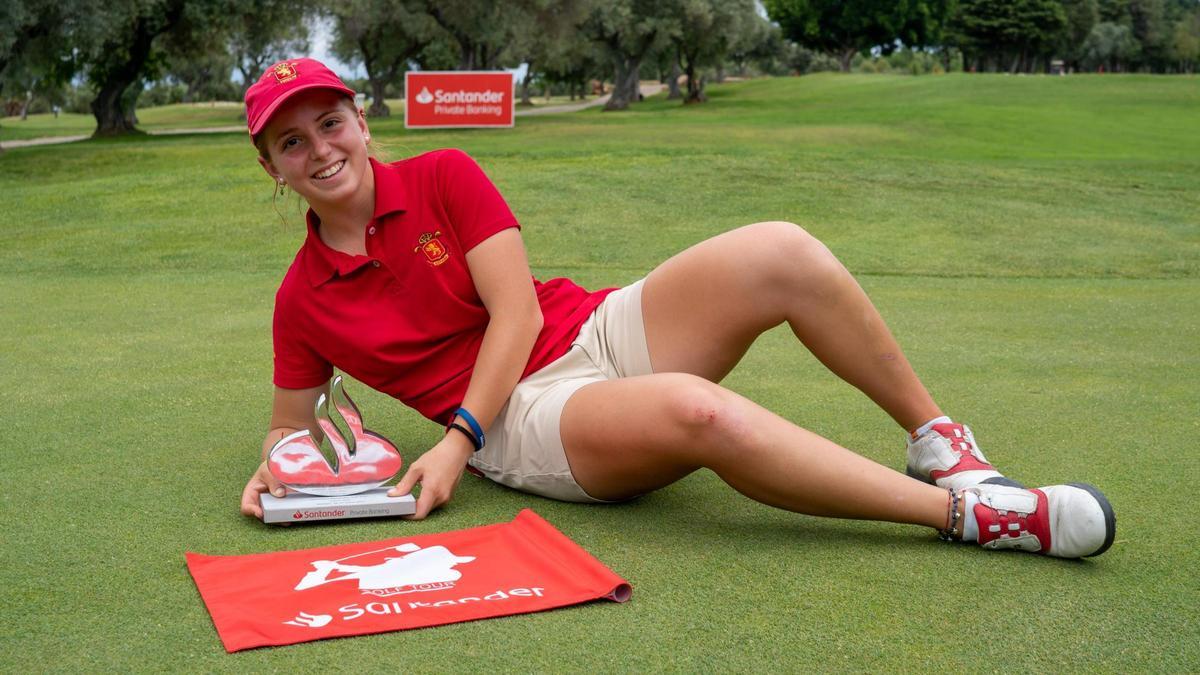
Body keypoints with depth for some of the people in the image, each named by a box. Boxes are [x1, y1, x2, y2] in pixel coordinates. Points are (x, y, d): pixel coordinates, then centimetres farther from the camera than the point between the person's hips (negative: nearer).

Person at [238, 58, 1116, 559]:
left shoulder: (443, 178, 3)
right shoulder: (303, 300, 5)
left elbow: (516, 311, -5)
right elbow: (292, 418, 16)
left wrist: (457, 437, -15)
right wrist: (275, 465, -10)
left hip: (599, 330, 3)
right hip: (525, 417, -2)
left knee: (779, 253, -23)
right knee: (695, 410, -37)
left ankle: (936, 436, -6)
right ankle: (962, 510, -25)